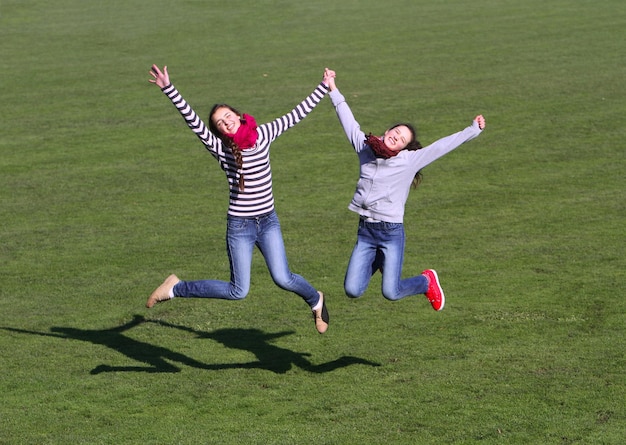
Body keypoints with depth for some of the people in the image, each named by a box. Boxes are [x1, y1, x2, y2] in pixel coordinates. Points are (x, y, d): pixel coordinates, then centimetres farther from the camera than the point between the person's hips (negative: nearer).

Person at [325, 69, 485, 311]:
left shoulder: (409, 161, -2)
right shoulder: (366, 150, 7)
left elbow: (443, 145, -1)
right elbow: (349, 122, 15)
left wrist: (473, 129, -1)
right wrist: (334, 91, 21)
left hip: (392, 232, -3)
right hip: (365, 231, 4)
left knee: (391, 292, -9)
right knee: (352, 290, -3)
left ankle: (427, 281, 23)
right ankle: (377, 262, 29)